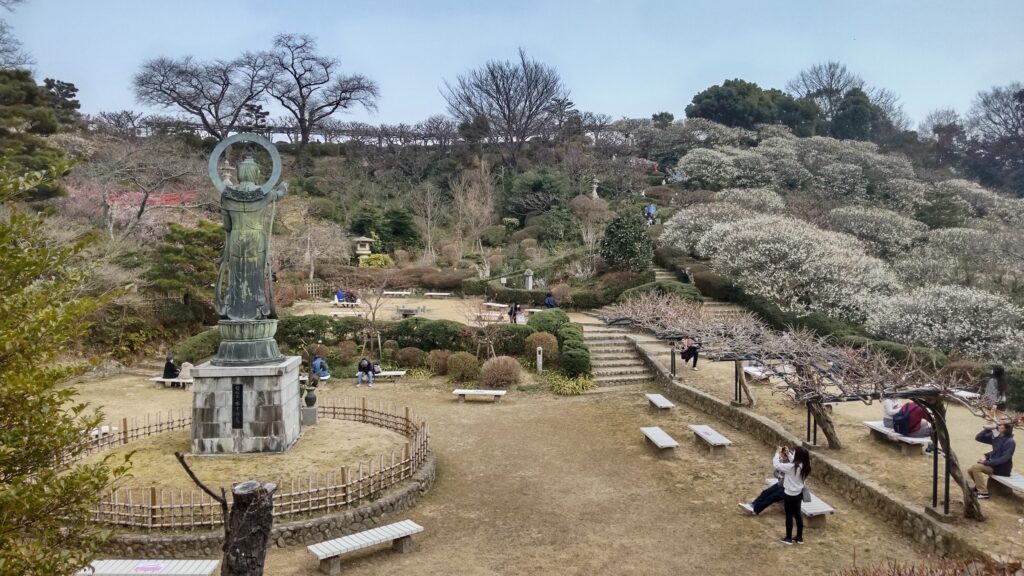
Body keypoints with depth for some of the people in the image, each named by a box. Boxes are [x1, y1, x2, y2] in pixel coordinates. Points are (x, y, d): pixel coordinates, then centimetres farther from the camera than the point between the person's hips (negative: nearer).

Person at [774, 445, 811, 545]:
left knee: (789, 515, 7)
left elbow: (777, 465, -21)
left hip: (790, 494, -7)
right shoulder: (804, 466, -5)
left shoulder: (791, 466, -28)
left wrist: (778, 453, -8)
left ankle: (788, 538, 18)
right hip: (799, 493, 7)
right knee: (798, 514, 18)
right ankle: (799, 537, 28)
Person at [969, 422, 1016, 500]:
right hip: (993, 463, 8)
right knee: (970, 470, 0)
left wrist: (987, 462, -23)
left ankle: (983, 493, -19)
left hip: (1002, 468, -8)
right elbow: (978, 438, 7)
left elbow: (1004, 458, -24)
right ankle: (980, 485, 26)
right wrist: (987, 429, -7)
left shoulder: (1010, 442, -18)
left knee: (976, 467, -24)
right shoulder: (996, 437, 4)